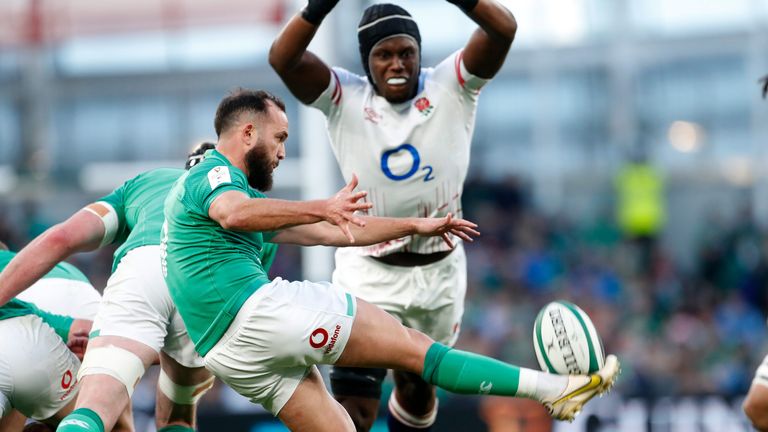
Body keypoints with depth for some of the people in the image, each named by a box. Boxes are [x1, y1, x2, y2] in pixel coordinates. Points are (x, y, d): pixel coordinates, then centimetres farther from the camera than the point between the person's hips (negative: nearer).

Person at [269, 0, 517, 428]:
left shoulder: (451, 88, -8)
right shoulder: (344, 99, -9)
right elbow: (283, 58, -25)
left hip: (440, 272, 2)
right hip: (368, 276, -2)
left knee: (419, 389, 20)